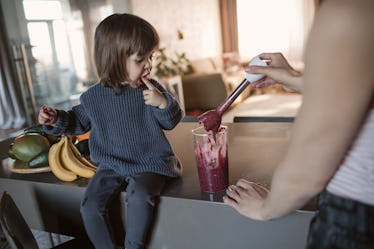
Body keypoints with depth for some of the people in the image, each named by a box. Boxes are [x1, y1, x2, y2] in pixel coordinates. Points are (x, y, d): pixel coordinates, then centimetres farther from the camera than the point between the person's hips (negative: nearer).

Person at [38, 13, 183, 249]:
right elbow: (79, 121, 16)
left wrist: (164, 103, -21)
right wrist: (57, 119, -2)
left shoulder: (152, 90, -5)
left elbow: (171, 122, -1)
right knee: (90, 205, -12)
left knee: (140, 197, -28)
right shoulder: (93, 97, -2)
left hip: (149, 163, -2)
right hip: (111, 165, 3)